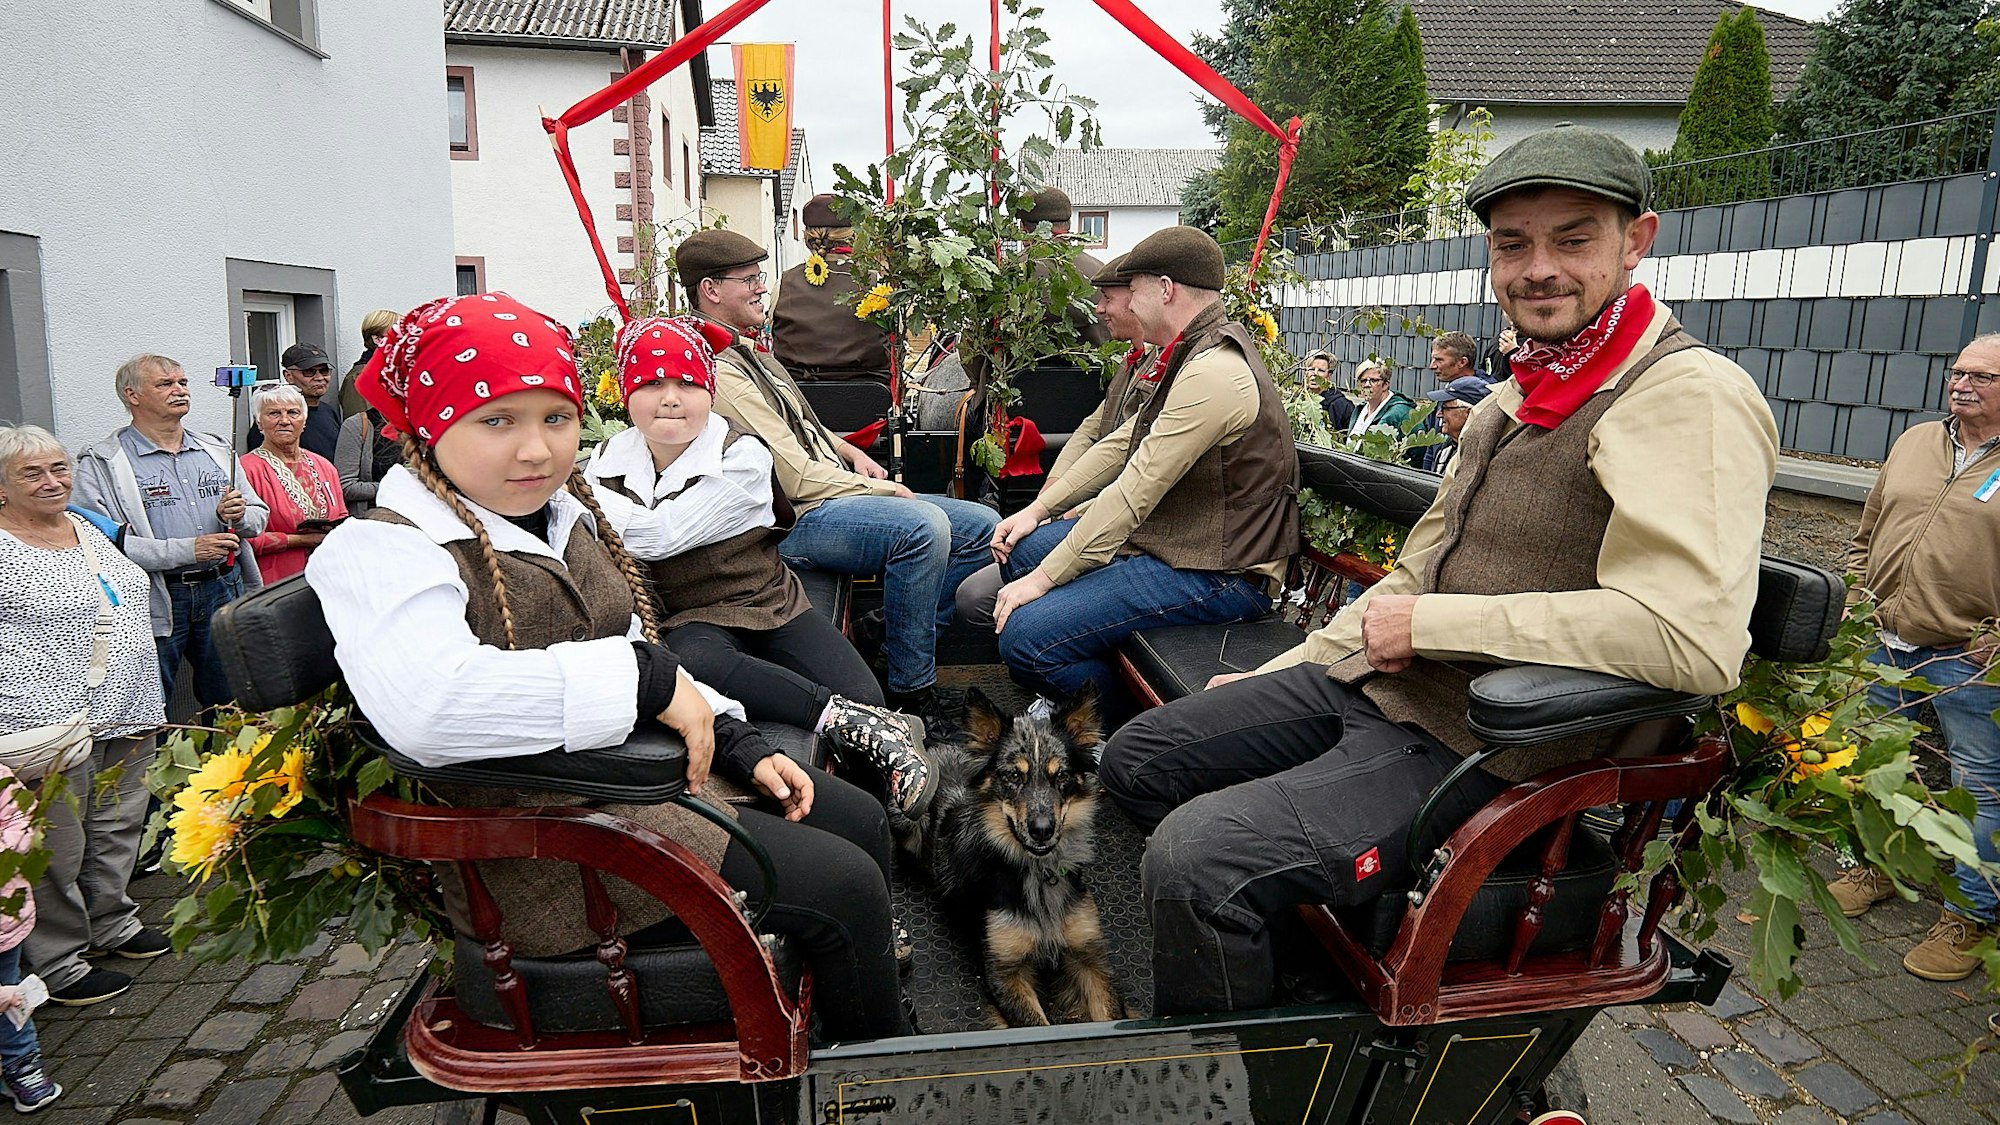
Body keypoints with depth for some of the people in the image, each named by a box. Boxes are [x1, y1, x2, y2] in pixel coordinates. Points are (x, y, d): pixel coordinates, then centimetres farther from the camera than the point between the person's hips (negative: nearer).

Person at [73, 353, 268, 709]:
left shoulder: (217, 450, 13)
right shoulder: (101, 464, -4)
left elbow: (259, 517, 14)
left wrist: (238, 515, -8)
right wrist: (188, 550, -20)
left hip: (223, 590, 4)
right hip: (156, 600, -4)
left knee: (230, 707, 14)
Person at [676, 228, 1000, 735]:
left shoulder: (746, 350, 19)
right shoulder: (718, 371, -15)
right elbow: (795, 477, -20)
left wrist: (851, 452, 10)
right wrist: (884, 490, -10)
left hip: (837, 492, 10)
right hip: (793, 519, -10)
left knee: (983, 526, 2)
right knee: (923, 524, -35)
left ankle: (892, 633, 4)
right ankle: (910, 691, -21)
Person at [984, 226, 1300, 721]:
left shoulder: (1214, 374, -23)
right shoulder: (1194, 355, 13)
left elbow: (1134, 493, -23)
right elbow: (1122, 443, 16)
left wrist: (1044, 578, -17)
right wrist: (1038, 508, 11)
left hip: (1217, 575, -11)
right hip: (1170, 539, 11)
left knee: (1025, 636, -22)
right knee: (1023, 548, 14)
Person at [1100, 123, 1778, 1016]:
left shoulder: (1690, 398, -15)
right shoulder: (1517, 396, 16)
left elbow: (1693, 634, -29)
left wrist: (1431, 624, -20)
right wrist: (1279, 674, 18)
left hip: (1474, 745, -9)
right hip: (1366, 680, 10)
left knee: (1193, 857, -25)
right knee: (1137, 759, 10)